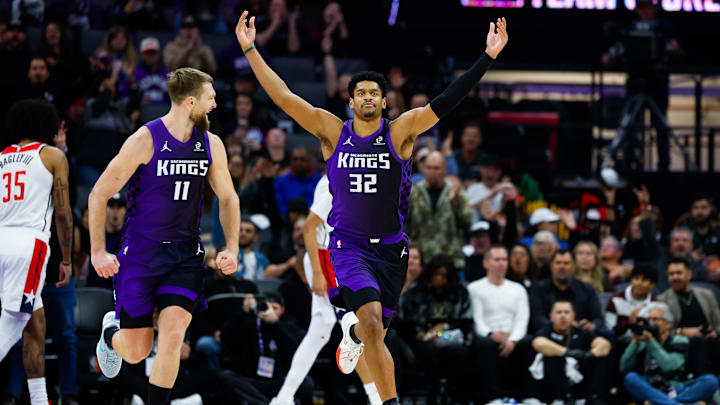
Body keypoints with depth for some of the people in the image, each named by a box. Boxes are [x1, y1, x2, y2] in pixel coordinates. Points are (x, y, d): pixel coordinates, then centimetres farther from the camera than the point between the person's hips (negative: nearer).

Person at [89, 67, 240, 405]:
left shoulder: (211, 144, 2)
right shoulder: (145, 140, -14)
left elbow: (228, 198, 15)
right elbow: (99, 194, -7)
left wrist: (231, 249, 2)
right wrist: (98, 251, -11)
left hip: (185, 253, 3)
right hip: (140, 251, -3)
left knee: (173, 334, -17)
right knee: (137, 351, 0)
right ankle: (111, 332, 37)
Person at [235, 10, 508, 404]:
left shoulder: (400, 132, -2)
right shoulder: (332, 132, -1)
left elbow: (446, 101, -10)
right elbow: (283, 98, -4)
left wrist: (487, 57, -18)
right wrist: (250, 50, -10)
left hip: (390, 249, 2)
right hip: (348, 246, -2)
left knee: (374, 332, 14)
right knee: (372, 320, -24)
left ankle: (352, 329, 53)